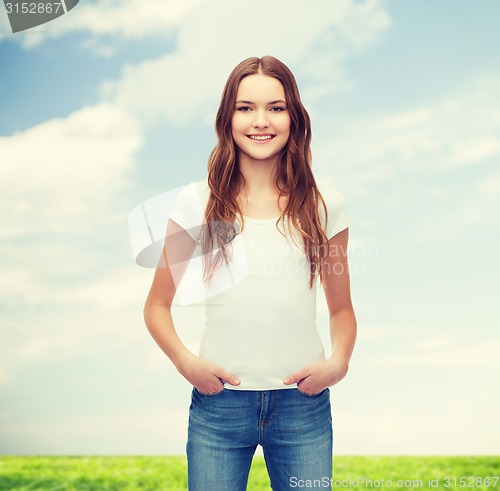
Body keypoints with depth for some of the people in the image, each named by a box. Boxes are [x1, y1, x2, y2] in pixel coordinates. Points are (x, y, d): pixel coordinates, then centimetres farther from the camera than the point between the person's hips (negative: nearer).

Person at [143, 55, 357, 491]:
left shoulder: (323, 204, 2)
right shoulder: (200, 202, -1)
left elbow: (341, 308, 10)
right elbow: (157, 306, 4)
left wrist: (338, 363, -8)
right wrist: (186, 362, -12)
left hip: (303, 403, 1)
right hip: (219, 402, 0)